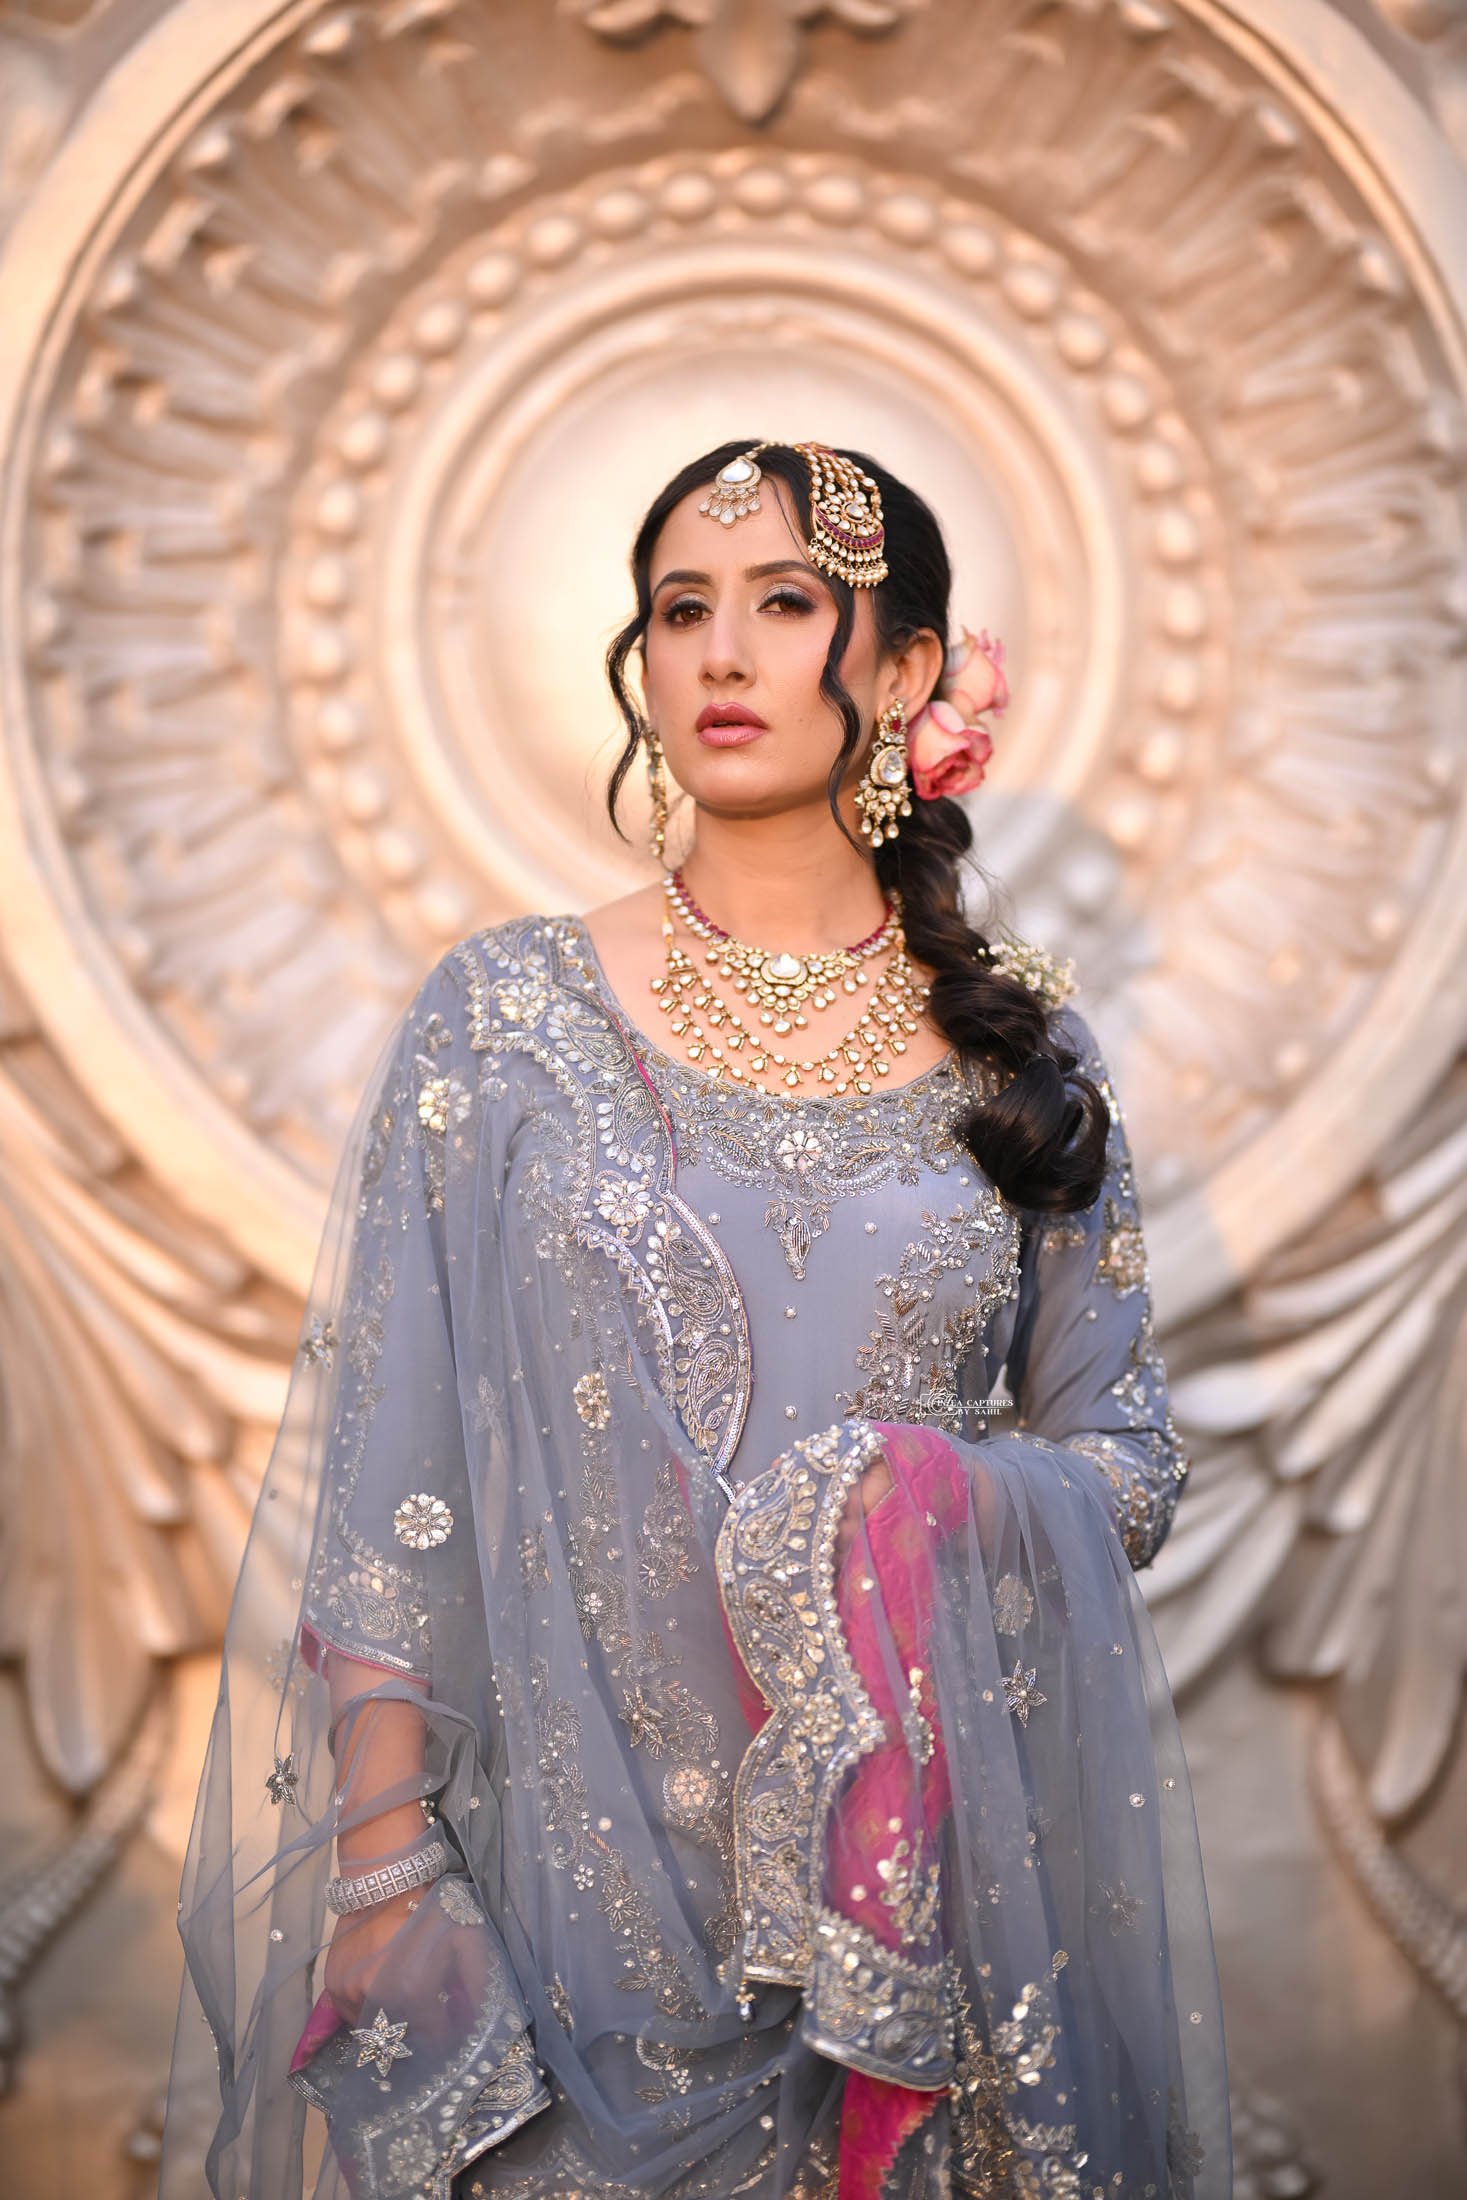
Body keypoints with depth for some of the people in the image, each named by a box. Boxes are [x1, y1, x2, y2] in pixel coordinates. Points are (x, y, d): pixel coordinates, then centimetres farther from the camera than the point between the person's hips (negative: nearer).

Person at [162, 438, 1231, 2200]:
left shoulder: (1019, 1049, 3)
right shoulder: (505, 1019, -1)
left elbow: (1130, 1469, 7)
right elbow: (380, 1485, -3)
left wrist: (950, 1507, -15)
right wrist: (385, 1877, -9)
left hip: (934, 1862, 1)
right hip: (576, 1861, -1)